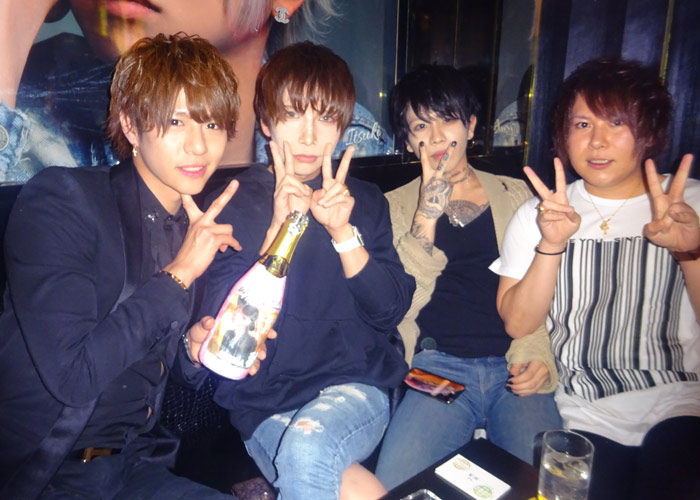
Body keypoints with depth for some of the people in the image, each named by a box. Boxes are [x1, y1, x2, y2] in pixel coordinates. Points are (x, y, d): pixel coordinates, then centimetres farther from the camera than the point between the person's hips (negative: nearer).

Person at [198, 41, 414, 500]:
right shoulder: (233, 203, -1)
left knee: (306, 447, -30)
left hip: (355, 386, 2)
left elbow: (391, 312, -3)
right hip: (264, 404, -1)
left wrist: (343, 232, -18)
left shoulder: (365, 200, 4)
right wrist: (278, 230, -20)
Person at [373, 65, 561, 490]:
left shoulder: (515, 194, 15)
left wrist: (537, 352, -3)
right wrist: (427, 216, -13)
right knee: (396, 484, -21)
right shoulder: (396, 207, 9)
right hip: (438, 367, -1)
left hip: (513, 367, 2)